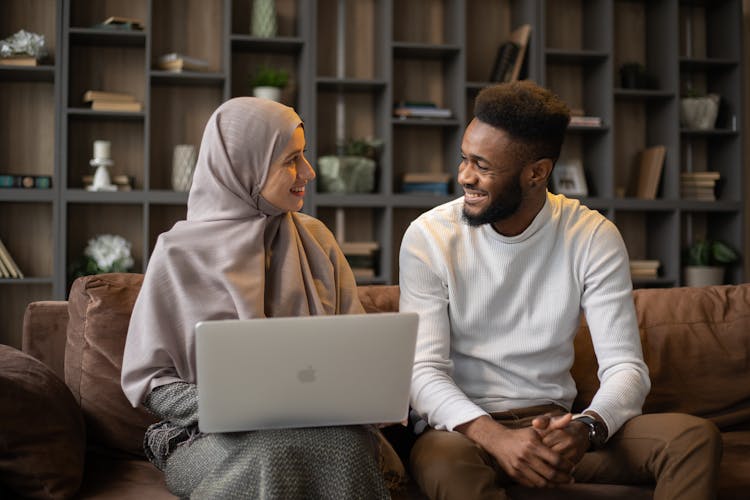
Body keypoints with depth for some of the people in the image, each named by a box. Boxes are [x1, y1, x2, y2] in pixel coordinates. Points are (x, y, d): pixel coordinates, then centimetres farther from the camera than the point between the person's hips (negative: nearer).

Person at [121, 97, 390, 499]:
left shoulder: (315, 239, 12)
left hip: (315, 426, 4)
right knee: (273, 454, -37)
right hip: (212, 438, -3)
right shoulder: (180, 251, 0)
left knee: (345, 443, -32)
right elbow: (145, 380, -1)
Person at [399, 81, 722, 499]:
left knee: (696, 437, -22)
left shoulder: (594, 237, -2)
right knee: (443, 460, -40)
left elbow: (625, 367, -7)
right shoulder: (429, 237, -6)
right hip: (465, 427, -2)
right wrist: (495, 437, -31)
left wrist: (586, 430, -30)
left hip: (555, 423, 3)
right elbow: (423, 370, -12)